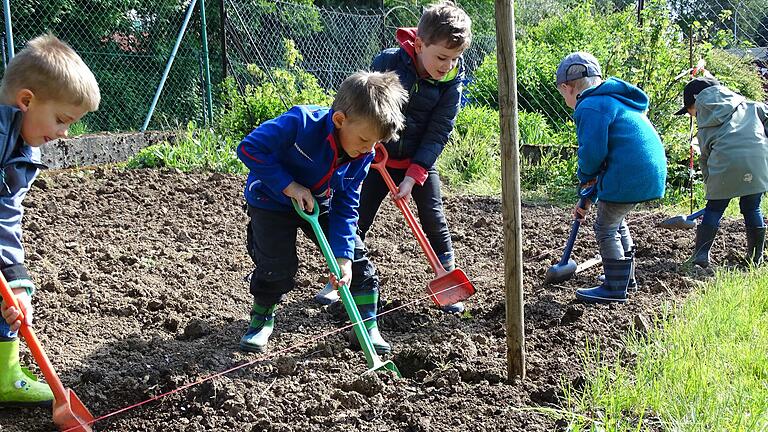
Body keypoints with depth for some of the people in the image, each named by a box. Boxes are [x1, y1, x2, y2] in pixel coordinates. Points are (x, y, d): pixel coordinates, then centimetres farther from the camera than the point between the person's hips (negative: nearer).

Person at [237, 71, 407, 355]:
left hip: (319, 204, 5)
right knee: (277, 267, -12)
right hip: (272, 201, -4)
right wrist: (288, 185, -34)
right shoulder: (300, 123, -36)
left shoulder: (363, 155, -18)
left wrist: (343, 256, -22)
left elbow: (346, 207, -13)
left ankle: (368, 328, 13)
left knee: (356, 261, -2)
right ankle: (261, 321, 18)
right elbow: (249, 148, -33)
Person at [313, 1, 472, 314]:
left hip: (421, 162, 1)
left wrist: (414, 176, -19)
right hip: (381, 158, -1)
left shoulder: (452, 80, -15)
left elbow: (438, 132, -14)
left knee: (435, 222, 0)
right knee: (358, 220, 2)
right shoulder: (387, 62, -20)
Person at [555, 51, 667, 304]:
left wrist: (585, 176, 5)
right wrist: (588, 199, 29)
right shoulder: (615, 101, 23)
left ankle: (615, 288, 8)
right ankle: (626, 277, 37)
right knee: (616, 222, 26)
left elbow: (592, 152, -19)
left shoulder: (589, 107, -11)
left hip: (628, 175, -10)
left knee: (606, 228, 3)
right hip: (652, 170, 10)